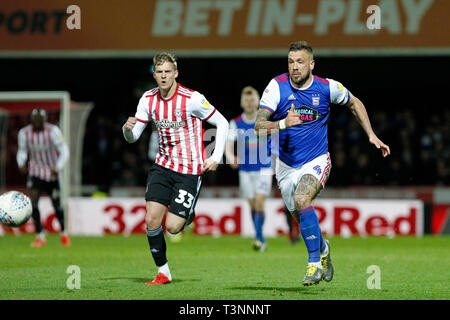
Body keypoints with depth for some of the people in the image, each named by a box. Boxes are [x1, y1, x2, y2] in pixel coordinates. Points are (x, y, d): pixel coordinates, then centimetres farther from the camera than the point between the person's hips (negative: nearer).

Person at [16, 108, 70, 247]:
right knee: (32, 202, -16)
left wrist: (57, 168, -29)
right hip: (35, 173, 2)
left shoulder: (52, 131, -17)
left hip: (51, 174, -2)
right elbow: (22, 151, 8)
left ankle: (63, 233, 31)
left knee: (56, 204, 7)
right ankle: (40, 236, -8)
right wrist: (21, 164, -12)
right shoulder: (24, 133, -7)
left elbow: (64, 151, -17)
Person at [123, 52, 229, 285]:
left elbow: (222, 123, -5)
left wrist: (216, 157, -11)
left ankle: (187, 216, 27)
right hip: (163, 166, 4)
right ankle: (163, 272, 6)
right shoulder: (148, 99, 0)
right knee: (151, 220, -10)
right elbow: (132, 137, 5)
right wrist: (128, 129, -19)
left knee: (172, 227, -11)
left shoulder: (192, 99, -15)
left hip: (190, 171, -4)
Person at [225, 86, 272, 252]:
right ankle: (262, 240, 20)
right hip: (245, 170, 2)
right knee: (252, 205, 8)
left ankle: (258, 237, -15)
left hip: (264, 168, -2)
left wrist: (275, 164, 9)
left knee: (259, 202, -16)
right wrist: (231, 158, -32)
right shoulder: (236, 123, -2)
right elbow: (228, 145, -12)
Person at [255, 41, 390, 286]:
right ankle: (322, 248, 45)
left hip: (316, 160, -3)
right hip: (286, 165, 3)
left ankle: (315, 263, -20)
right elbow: (258, 126, -19)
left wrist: (371, 135, 6)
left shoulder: (328, 87, -10)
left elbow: (354, 103, 11)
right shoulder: (277, 86, -13)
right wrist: (282, 123, -38)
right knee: (300, 219, 11)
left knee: (301, 200, -29)